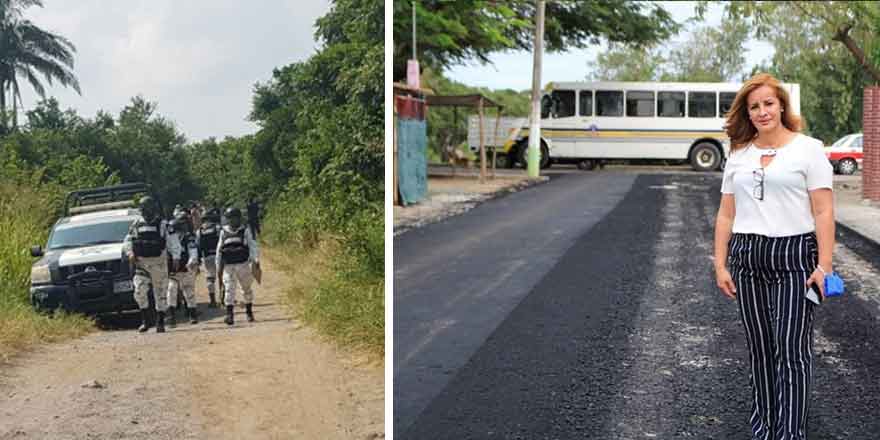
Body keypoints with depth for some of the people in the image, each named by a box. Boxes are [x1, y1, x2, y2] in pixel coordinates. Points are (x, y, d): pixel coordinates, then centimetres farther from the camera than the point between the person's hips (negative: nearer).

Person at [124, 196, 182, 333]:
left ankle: (160, 323, 13)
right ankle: (145, 320, -3)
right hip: (141, 264, 2)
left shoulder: (162, 224, 1)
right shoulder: (136, 225, 10)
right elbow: (127, 241, 16)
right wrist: (130, 253, -3)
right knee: (139, 291, -15)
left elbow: (173, 241, -3)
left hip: (159, 263, -2)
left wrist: (175, 256, -17)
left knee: (160, 293, 3)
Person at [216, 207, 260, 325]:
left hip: (243, 265, -1)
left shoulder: (245, 230, 3)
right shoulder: (223, 232, 10)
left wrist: (256, 260, -16)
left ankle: (249, 312, 26)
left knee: (246, 289, 10)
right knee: (229, 290, -9)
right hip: (228, 266, 1)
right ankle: (229, 315, -12)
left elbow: (252, 245, -3)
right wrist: (218, 266, 12)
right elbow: (219, 250, 15)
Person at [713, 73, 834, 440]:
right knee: (760, 350, 10)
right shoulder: (738, 155, 13)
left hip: (794, 257, -4)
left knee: (791, 351, -7)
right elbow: (726, 214, 12)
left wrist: (824, 264, -12)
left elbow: (823, 212, -5)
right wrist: (720, 264, 6)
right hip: (747, 259, 4)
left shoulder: (807, 148, 0)